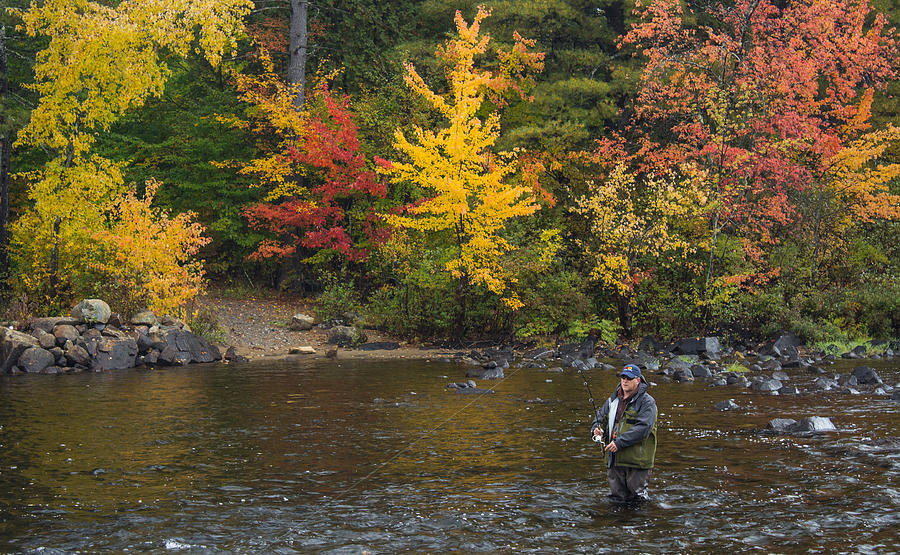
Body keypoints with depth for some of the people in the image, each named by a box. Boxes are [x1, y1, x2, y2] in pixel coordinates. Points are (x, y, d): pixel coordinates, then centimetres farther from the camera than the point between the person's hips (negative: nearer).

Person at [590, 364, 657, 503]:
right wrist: (597, 431, -7)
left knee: (637, 500, 2)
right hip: (614, 460, 5)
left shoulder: (647, 402, -7)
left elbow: (643, 428, -18)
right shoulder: (613, 400, 14)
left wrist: (620, 442, -24)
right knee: (617, 499, 12)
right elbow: (600, 419, 18)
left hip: (637, 460, -5)